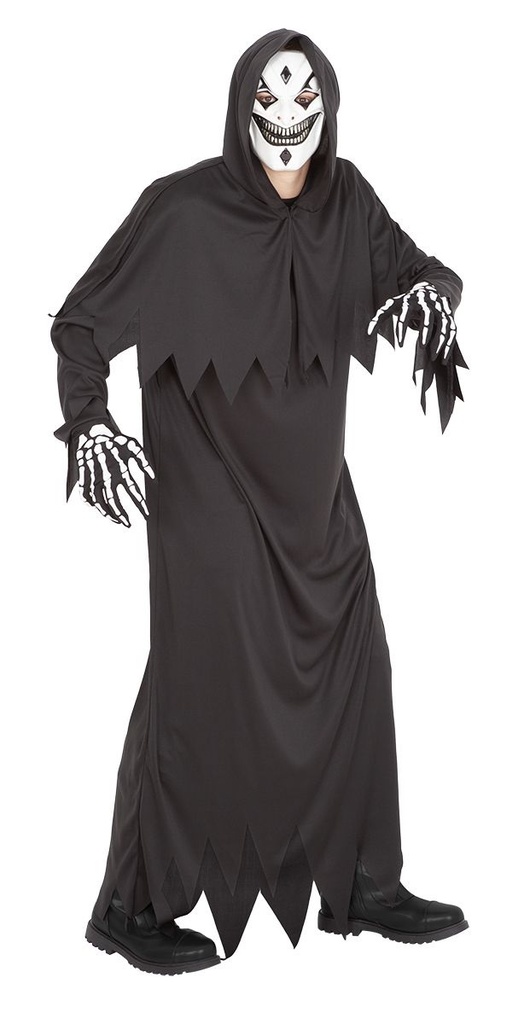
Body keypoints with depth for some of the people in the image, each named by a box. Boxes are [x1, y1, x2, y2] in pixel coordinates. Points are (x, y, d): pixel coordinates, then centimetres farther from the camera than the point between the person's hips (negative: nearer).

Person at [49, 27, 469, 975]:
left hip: (314, 495, 6)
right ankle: (133, 904, 15)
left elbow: (422, 268, 5)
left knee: (353, 675, 9)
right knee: (202, 690, -1)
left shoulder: (345, 200, -1)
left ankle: (363, 883, 24)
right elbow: (79, 320, -9)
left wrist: (431, 291, -19)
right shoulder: (181, 209, -14)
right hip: (210, 493, -6)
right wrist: (88, 420, -24)